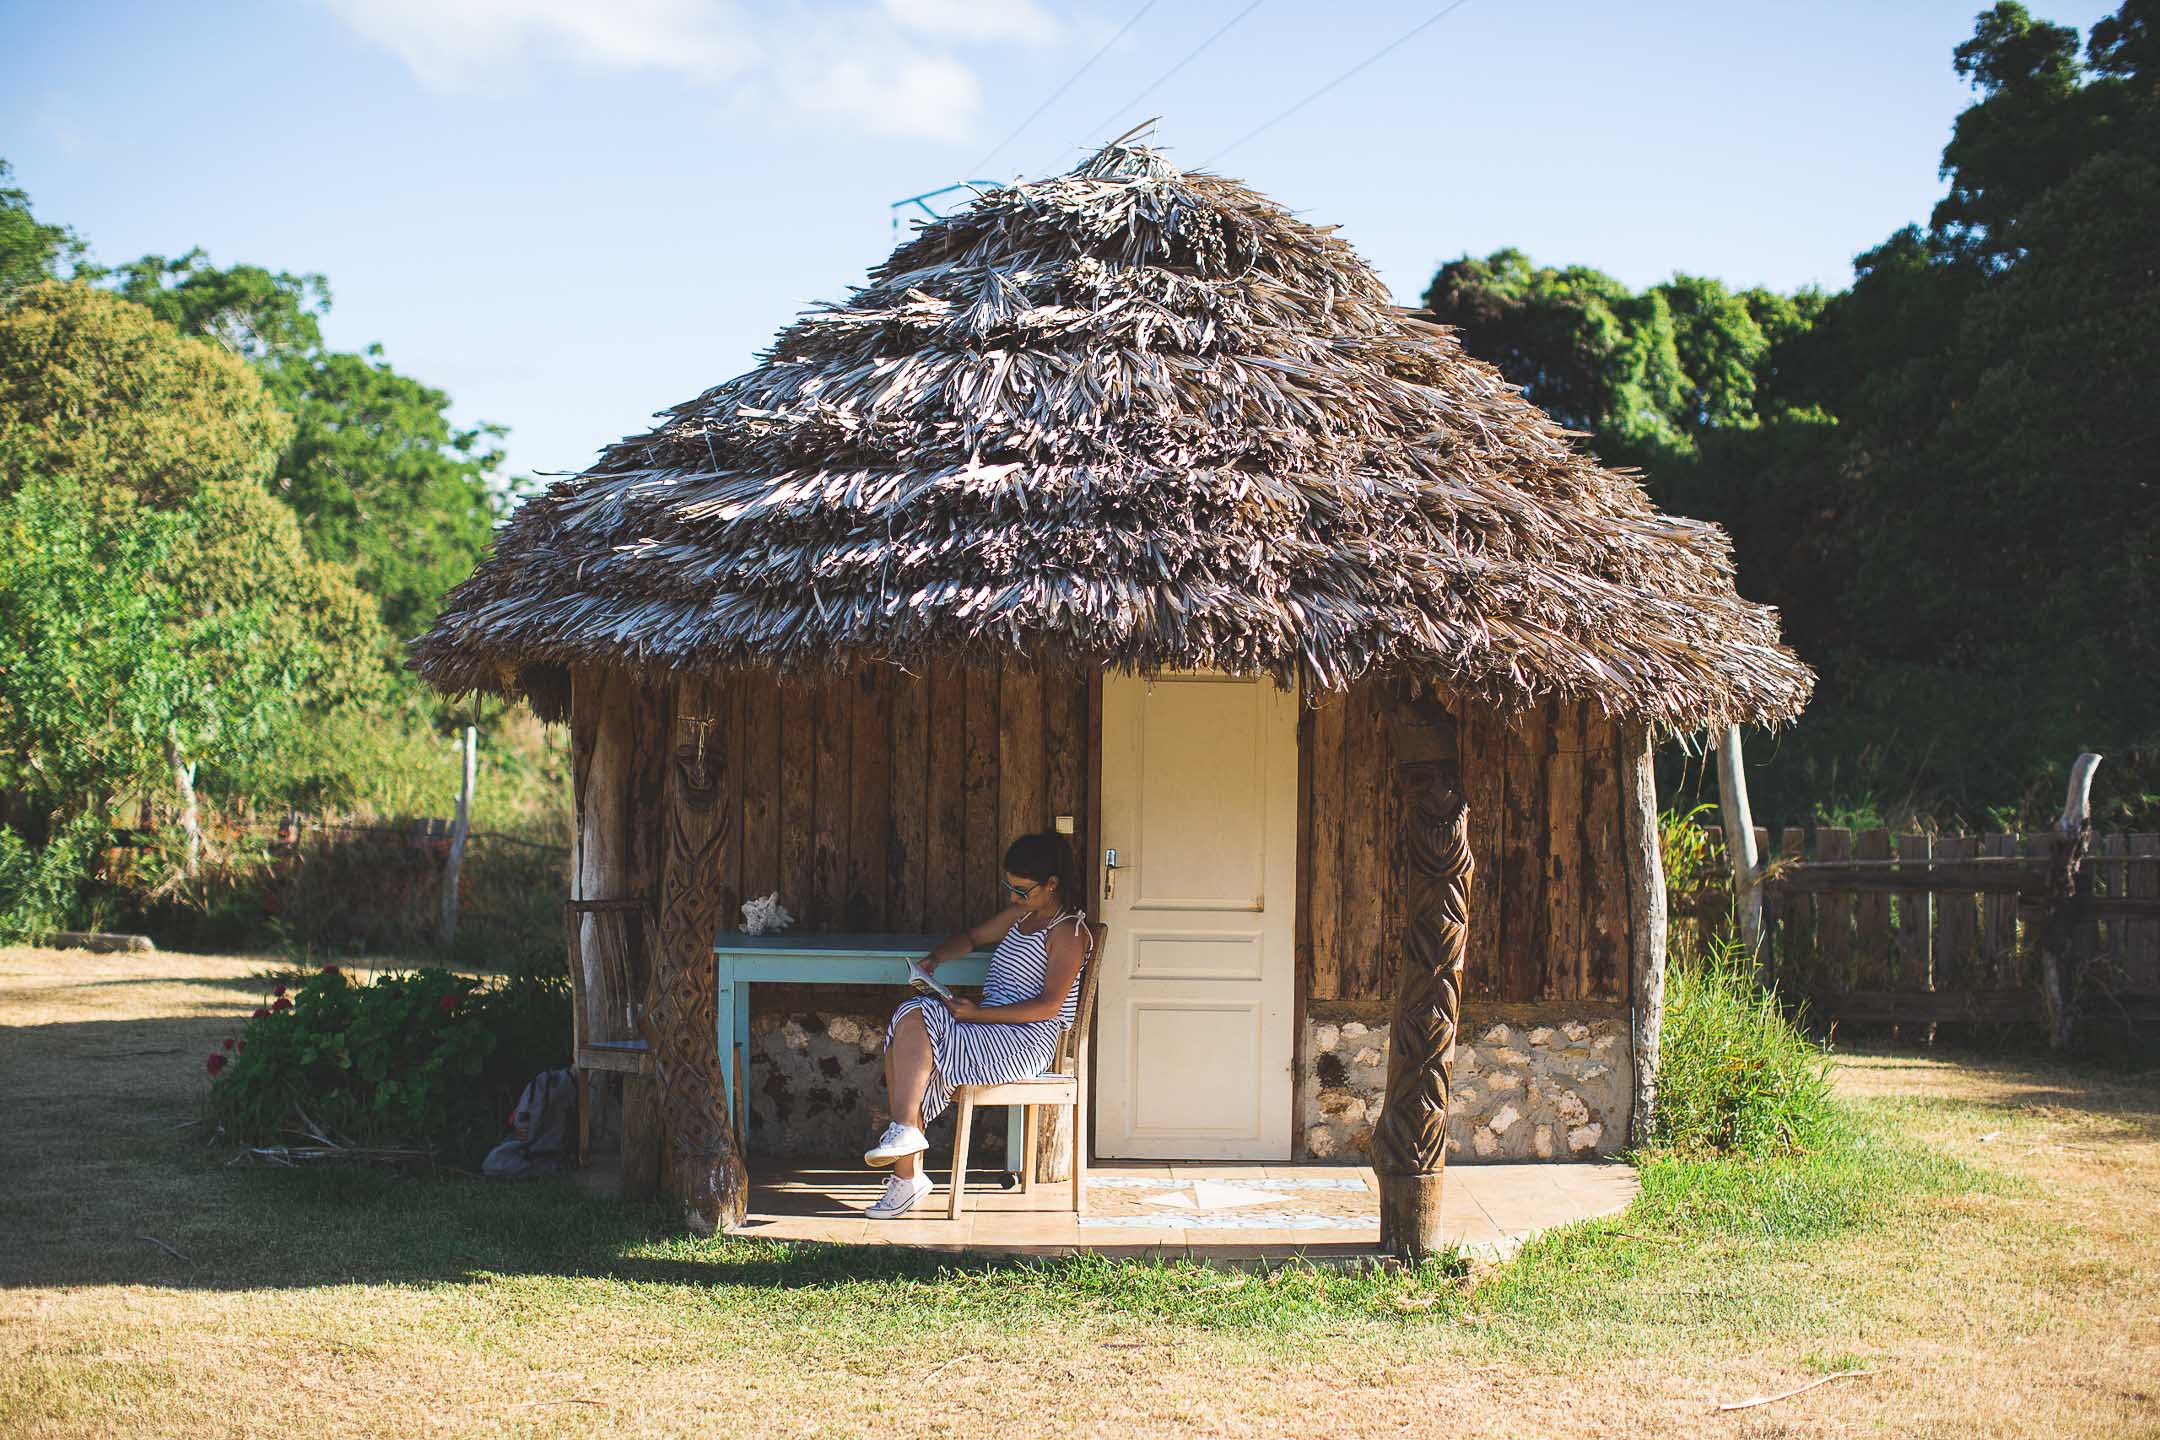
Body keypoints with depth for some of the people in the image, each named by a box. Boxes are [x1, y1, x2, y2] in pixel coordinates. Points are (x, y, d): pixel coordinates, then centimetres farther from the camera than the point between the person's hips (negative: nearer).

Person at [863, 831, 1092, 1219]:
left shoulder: (1068, 932, -8)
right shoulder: (1023, 913, 19)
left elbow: (1049, 1005, -16)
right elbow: (972, 936, 33)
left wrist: (976, 1013, -19)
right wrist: (935, 958, 10)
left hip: (1027, 1041, -9)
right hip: (993, 1029, 9)